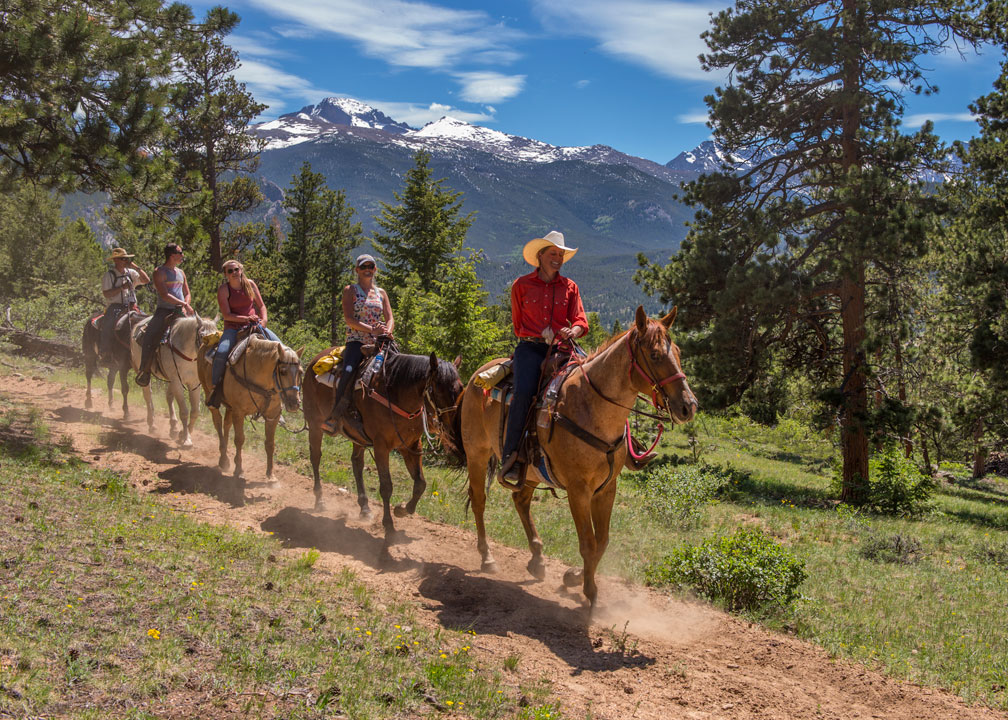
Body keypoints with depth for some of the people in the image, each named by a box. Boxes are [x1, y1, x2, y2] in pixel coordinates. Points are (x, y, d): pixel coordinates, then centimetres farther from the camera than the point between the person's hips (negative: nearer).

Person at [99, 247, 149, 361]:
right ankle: (105, 353, -21)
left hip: (131, 307, 4)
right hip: (115, 307, -4)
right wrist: (121, 287, -16)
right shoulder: (109, 275, 1)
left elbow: (146, 280, 4)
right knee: (108, 325, -27)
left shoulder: (131, 273, 14)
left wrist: (136, 268, -2)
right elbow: (106, 294, -9)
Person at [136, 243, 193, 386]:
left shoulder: (180, 272, 18)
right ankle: (144, 371, -15)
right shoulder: (159, 272, -3)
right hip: (164, 311, -6)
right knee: (150, 336, -24)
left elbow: (187, 293, 21)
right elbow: (164, 295, -14)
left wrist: (185, 307, 1)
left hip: (180, 312, 6)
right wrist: (183, 304, -18)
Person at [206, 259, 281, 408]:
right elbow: (226, 315, -11)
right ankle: (216, 387, -12)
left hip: (254, 325, 4)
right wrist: (245, 318, -22)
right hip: (232, 328, -4)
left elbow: (261, 305, 13)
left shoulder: (250, 284, 6)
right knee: (221, 353, -30)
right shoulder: (223, 290, -5)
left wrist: (264, 319, -6)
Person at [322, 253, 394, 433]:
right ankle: (334, 417, -31)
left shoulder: (381, 293, 20)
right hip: (356, 341, -4)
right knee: (348, 372, -32)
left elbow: (390, 319, 12)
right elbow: (349, 319, -6)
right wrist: (372, 329, -19)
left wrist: (387, 331, -13)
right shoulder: (350, 290, 8)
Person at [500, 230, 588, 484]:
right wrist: (540, 335, 3)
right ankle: (511, 456, -23)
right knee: (523, 392, -30)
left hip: (561, 348, 2)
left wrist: (573, 331, -15)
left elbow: (581, 321, 8)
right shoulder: (521, 285, 11)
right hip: (530, 348, -2)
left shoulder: (570, 287, 15)